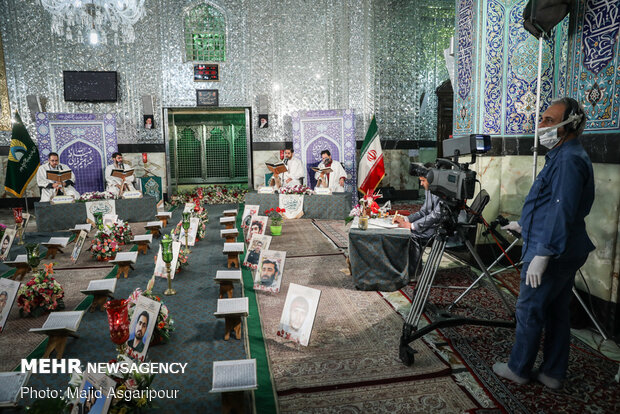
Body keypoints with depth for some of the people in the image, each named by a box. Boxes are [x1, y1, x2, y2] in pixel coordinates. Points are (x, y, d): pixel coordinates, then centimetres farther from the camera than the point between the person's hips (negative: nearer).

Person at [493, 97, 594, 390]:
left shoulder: (568, 160, -18)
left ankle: (519, 369, 17)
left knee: (529, 311, 3)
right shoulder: (564, 156, 15)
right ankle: (553, 373, 26)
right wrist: (524, 225, 33)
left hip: (550, 254, -10)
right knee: (556, 313, 15)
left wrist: (542, 254, -27)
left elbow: (562, 211, -26)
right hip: (565, 253, 10)